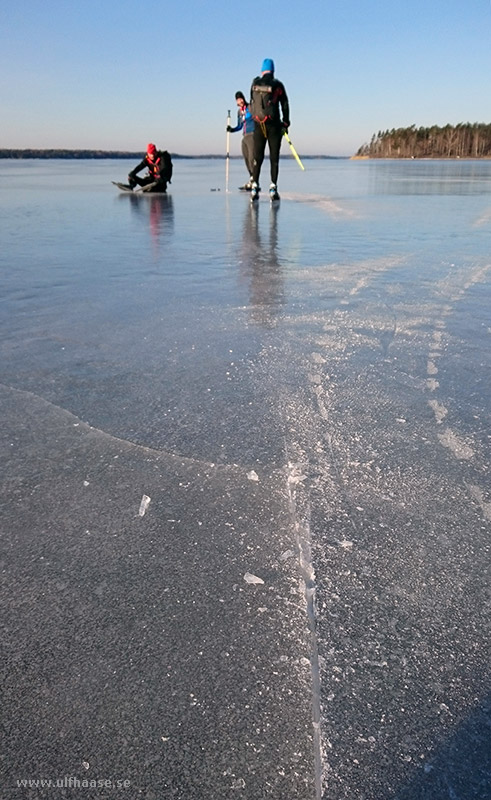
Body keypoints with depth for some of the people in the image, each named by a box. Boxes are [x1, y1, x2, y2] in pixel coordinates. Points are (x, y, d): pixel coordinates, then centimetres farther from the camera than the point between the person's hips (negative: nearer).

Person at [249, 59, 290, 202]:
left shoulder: (255, 84, 4)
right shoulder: (277, 85, -3)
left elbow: (252, 103, 13)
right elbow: (285, 105, 0)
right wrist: (286, 123, 10)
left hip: (259, 126, 2)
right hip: (274, 125, -2)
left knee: (257, 157, 6)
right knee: (274, 158, 2)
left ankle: (254, 188, -2)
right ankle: (273, 188, -3)